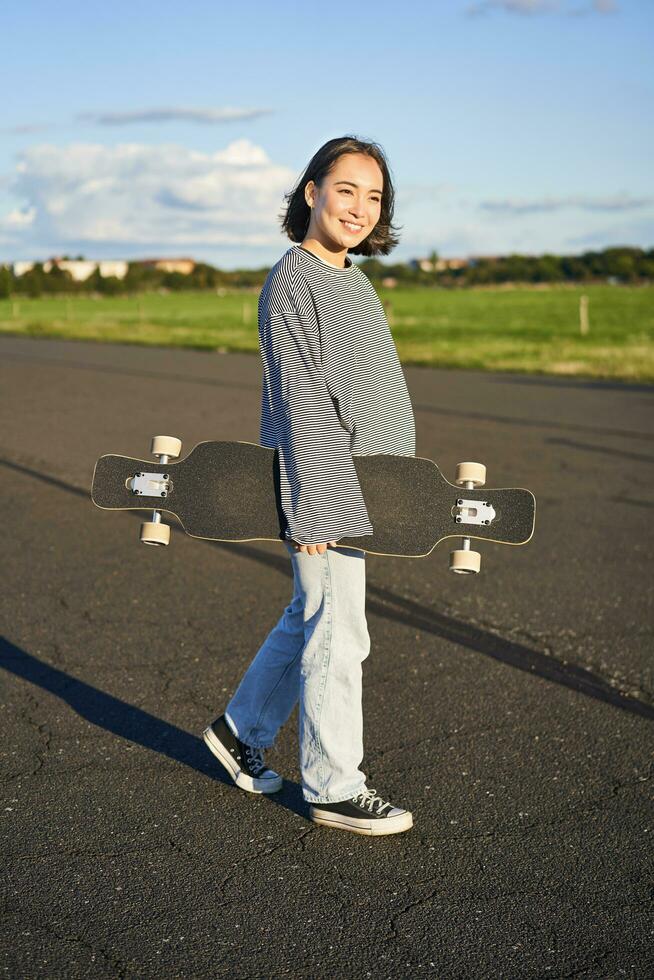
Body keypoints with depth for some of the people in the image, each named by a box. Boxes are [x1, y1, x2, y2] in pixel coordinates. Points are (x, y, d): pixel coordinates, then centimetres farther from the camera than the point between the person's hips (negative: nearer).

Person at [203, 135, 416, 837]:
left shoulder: (354, 283, 14)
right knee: (336, 635, -1)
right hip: (320, 488, -9)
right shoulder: (290, 283, -14)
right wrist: (311, 509, -20)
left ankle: (242, 730, 36)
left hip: (355, 488, 9)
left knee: (309, 620, 19)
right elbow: (297, 403, -18)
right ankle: (334, 787, 13)